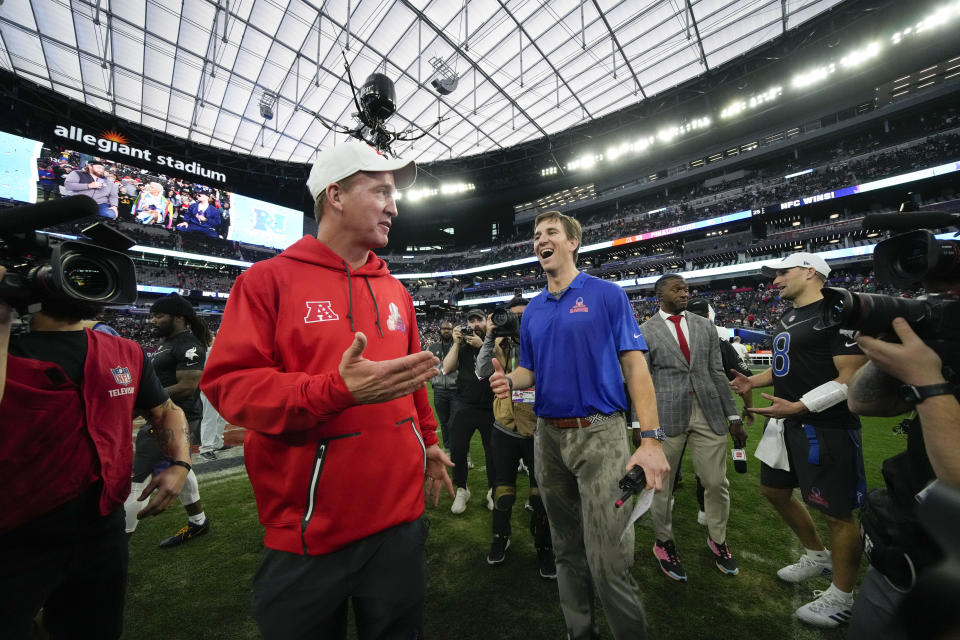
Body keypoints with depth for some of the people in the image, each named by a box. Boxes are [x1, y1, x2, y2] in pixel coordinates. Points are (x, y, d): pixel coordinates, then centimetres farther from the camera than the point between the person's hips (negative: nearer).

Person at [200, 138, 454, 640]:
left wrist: (427, 441, 16)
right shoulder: (269, 279, -8)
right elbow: (227, 383, -15)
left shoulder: (395, 291, 7)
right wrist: (339, 390, -28)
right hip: (307, 531, -4)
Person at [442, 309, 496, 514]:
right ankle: (461, 490, 26)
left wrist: (482, 345, -19)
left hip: (490, 408, -1)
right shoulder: (461, 345, 5)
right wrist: (456, 343, -11)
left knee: (492, 450, 11)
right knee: (457, 449, 3)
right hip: (466, 407, 1)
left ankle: (492, 491, 32)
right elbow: (447, 368, -6)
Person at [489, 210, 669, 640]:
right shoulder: (532, 310, 10)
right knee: (567, 550, 20)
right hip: (548, 436, 5)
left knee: (609, 559, -1)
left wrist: (650, 439, -15)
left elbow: (634, 365, -8)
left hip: (599, 433, -4)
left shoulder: (606, 294, -3)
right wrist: (508, 380, -10)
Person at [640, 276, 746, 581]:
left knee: (717, 482, 13)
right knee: (661, 485, 8)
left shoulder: (705, 326, 9)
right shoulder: (644, 332, -3)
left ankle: (717, 539, 40)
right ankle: (664, 543, 33)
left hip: (709, 413, 4)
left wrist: (733, 417, 9)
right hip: (666, 415, -3)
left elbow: (717, 373, 10)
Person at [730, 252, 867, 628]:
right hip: (786, 424, 9)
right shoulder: (788, 318, 13)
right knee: (774, 490, 20)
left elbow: (851, 379, -19)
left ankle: (841, 597, 27)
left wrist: (797, 406, -26)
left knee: (836, 512, 7)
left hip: (825, 428, -9)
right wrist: (754, 381, 5)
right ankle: (818, 557, 42)